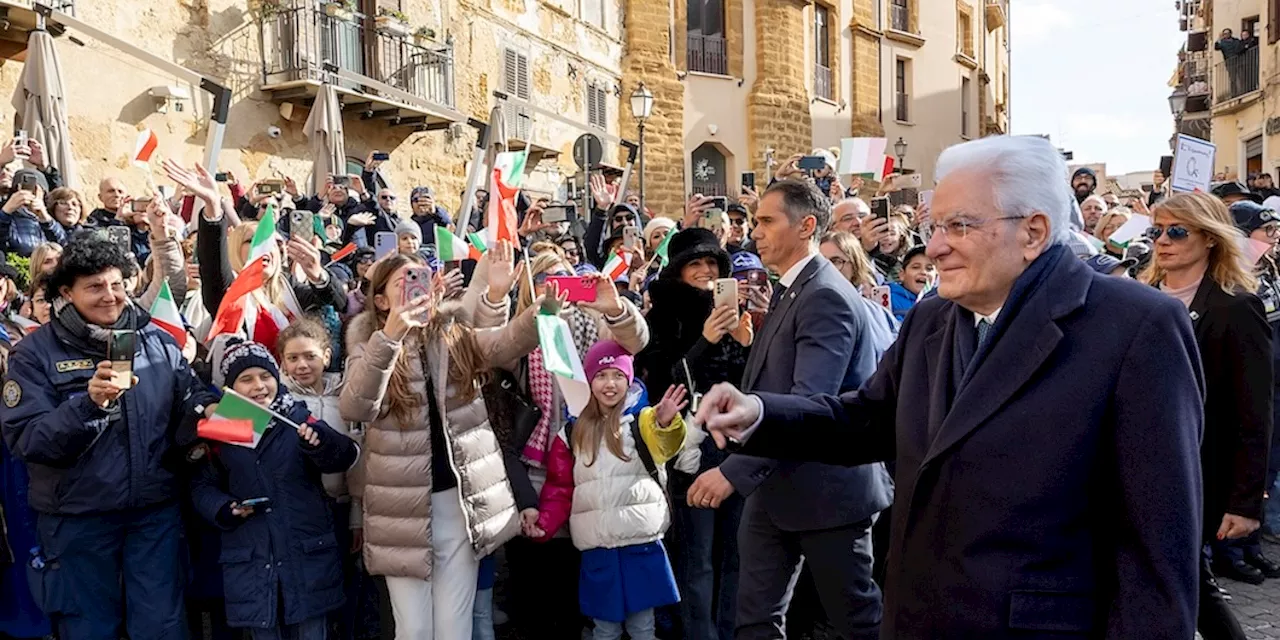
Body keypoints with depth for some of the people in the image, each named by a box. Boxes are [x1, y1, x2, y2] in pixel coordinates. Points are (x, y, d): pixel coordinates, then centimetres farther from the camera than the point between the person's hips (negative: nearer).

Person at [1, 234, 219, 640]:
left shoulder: (158, 341, 3)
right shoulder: (35, 353, -5)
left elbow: (190, 402, 9)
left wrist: (207, 410, -14)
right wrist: (89, 402, -27)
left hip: (156, 510, 2)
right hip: (77, 517, -2)